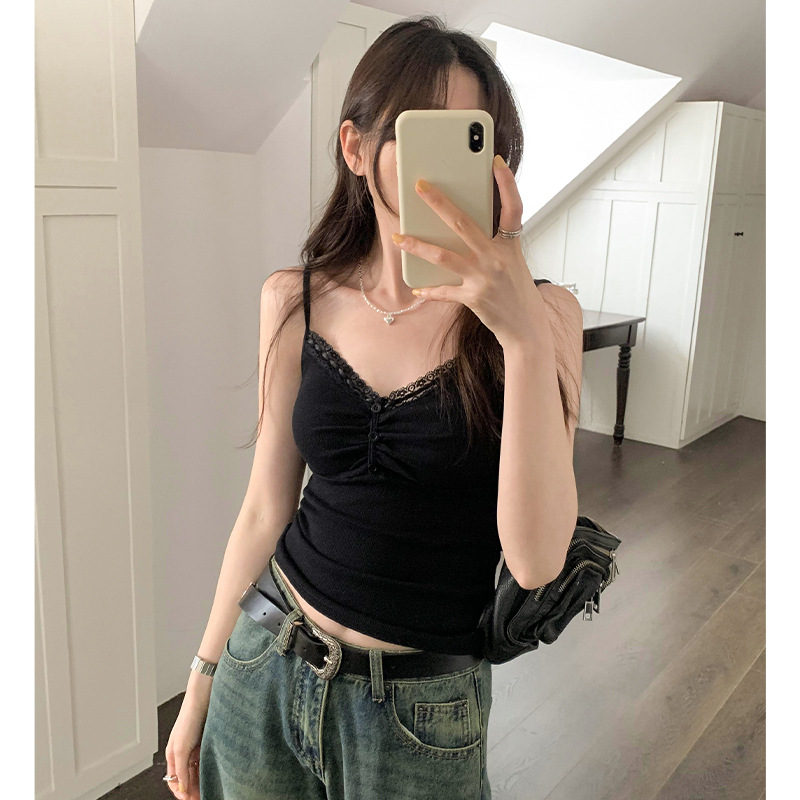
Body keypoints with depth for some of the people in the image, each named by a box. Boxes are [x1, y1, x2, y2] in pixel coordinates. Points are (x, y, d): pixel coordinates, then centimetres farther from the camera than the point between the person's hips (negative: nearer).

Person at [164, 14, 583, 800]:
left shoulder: (540, 313, -13)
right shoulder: (295, 301, -6)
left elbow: (536, 560, -22)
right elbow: (265, 509, 1)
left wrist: (524, 334, -31)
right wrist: (201, 679, 8)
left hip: (423, 705, -1)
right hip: (264, 668, 2)